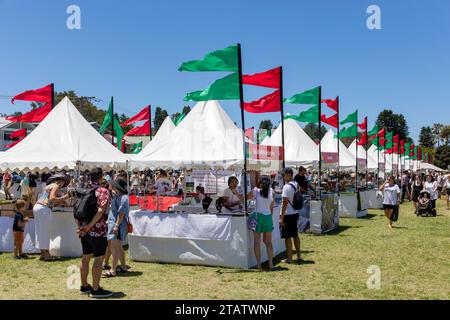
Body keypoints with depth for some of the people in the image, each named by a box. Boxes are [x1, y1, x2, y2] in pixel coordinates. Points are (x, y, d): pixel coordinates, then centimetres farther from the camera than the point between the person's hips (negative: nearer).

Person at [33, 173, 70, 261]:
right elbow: (52, 198, -18)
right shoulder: (56, 186, -3)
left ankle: (42, 254, 15)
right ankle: (46, 254, -2)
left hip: (37, 207, 9)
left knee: (40, 232, 10)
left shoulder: (49, 186, 24)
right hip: (44, 209, -9)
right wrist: (63, 197, -7)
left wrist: (61, 202, 22)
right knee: (45, 232, -5)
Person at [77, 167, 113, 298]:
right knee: (99, 259, -1)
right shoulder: (103, 192, -11)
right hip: (98, 230, -7)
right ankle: (96, 290, 3)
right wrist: (90, 226, -21)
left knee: (85, 258, 15)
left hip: (84, 230, 7)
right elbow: (101, 210, -24)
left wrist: (80, 226, 8)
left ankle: (84, 286, 26)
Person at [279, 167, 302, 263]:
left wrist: (281, 217, -17)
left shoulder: (287, 187, -18)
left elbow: (285, 203, -20)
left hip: (287, 215, -8)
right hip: (295, 213, 8)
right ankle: (299, 256, 22)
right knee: (295, 235, 15)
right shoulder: (296, 185, 8)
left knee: (287, 237, 0)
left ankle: (289, 258, 5)